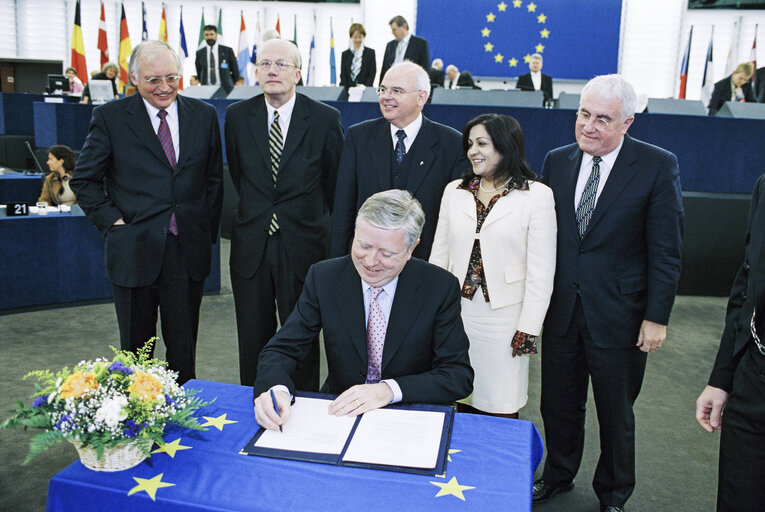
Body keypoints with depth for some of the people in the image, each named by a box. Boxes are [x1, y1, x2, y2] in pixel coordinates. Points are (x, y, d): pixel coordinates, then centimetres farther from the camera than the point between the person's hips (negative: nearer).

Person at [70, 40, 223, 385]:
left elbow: (215, 179, 11)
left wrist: (207, 231, 5)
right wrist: (113, 221, -7)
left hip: (188, 252, 2)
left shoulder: (204, 115, 6)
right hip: (135, 251, -1)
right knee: (135, 349, 13)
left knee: (184, 351, 12)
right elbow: (84, 180, 4)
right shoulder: (109, 117, -1)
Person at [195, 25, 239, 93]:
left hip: (225, 90, -1)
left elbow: (235, 72, 7)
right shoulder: (200, 53, 10)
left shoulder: (227, 51, 3)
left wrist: (230, 86, 7)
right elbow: (199, 72, 19)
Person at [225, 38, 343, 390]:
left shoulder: (325, 119, -5)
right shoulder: (237, 116, 3)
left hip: (303, 245, -2)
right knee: (252, 338, 13)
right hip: (250, 246, 3)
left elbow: (334, 184, 5)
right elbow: (238, 176, 13)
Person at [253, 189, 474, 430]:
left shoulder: (441, 287, -9)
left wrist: (389, 390, -24)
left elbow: (459, 375, -9)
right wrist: (275, 388, -28)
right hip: (339, 413, 1)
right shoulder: (323, 277, -5)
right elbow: (283, 348, -4)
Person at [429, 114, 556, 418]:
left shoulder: (537, 196, -3)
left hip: (503, 317, -3)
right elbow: (439, 255, 11)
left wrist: (528, 328, -8)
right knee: (462, 405, 10)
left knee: (502, 411, 3)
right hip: (456, 313, 4)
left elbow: (541, 271, -5)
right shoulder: (455, 190, 9)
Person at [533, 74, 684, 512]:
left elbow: (666, 251, -9)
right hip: (561, 309, 3)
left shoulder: (659, 166, -10)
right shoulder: (557, 161, 2)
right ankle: (558, 476, 43)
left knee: (616, 414, 15)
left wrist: (657, 316, -10)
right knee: (558, 404, 18)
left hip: (619, 315, -3)